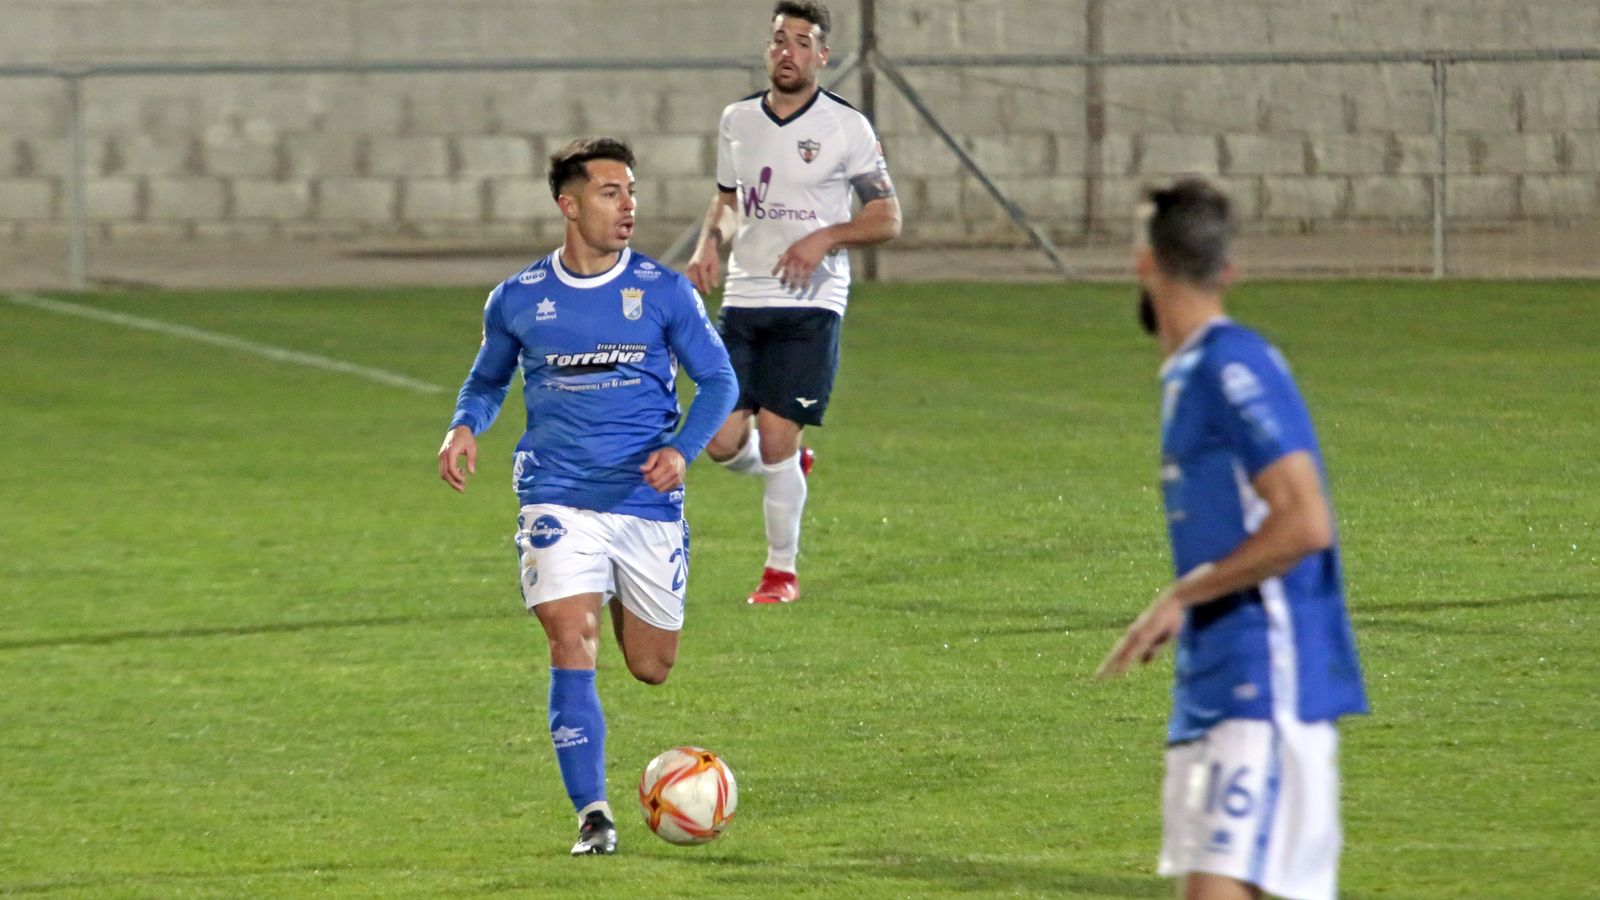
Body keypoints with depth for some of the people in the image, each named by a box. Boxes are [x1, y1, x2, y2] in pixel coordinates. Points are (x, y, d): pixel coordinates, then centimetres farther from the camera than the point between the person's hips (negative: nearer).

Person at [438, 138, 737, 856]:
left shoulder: (664, 292, -1)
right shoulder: (517, 300, 2)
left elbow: (718, 380, 5)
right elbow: (488, 378, 19)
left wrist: (682, 449, -13)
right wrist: (465, 427, -3)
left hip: (648, 499, 1)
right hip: (559, 497, -1)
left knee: (651, 667, 10)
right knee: (574, 646, -18)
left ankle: (622, 603, 47)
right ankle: (592, 814, -12)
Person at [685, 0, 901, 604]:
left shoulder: (846, 127, -3)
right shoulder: (737, 120, 10)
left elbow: (887, 218, 0)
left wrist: (824, 238, -16)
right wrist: (709, 244, 4)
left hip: (810, 303, -4)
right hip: (743, 299, 4)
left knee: (776, 437, -10)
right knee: (723, 442, -4)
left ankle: (782, 570, 7)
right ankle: (788, 472, 30)